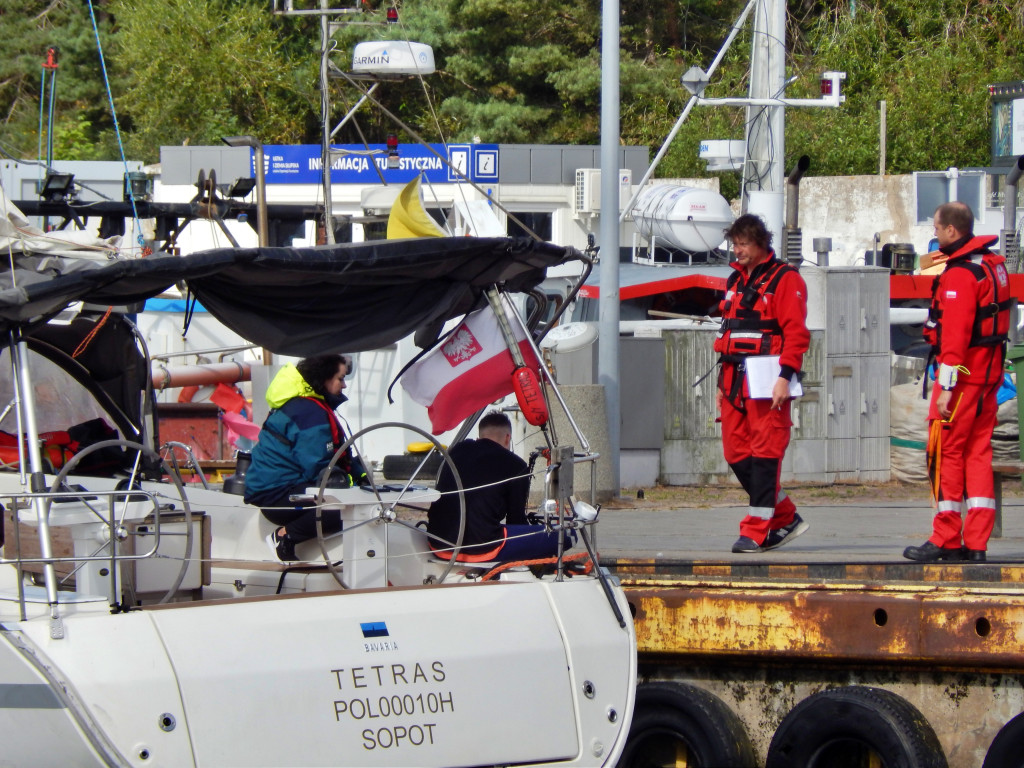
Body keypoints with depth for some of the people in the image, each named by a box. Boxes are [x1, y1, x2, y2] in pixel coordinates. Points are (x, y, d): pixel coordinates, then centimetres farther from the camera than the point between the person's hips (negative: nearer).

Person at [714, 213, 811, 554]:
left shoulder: (785, 279, -5)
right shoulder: (736, 281, 20)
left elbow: (796, 332, -12)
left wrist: (785, 376, -20)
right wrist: (723, 382, 21)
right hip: (736, 382, 8)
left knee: (764, 453, -7)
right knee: (736, 452, 6)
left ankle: (756, 531, -6)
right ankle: (786, 518, 17)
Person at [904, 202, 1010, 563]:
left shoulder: (959, 274, -17)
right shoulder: (993, 264, 12)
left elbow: (955, 334, -21)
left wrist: (946, 388, -21)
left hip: (962, 372, -9)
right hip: (989, 372, 9)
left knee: (946, 454, -2)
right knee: (978, 454, 8)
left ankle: (946, 541, 0)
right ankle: (976, 543, 7)